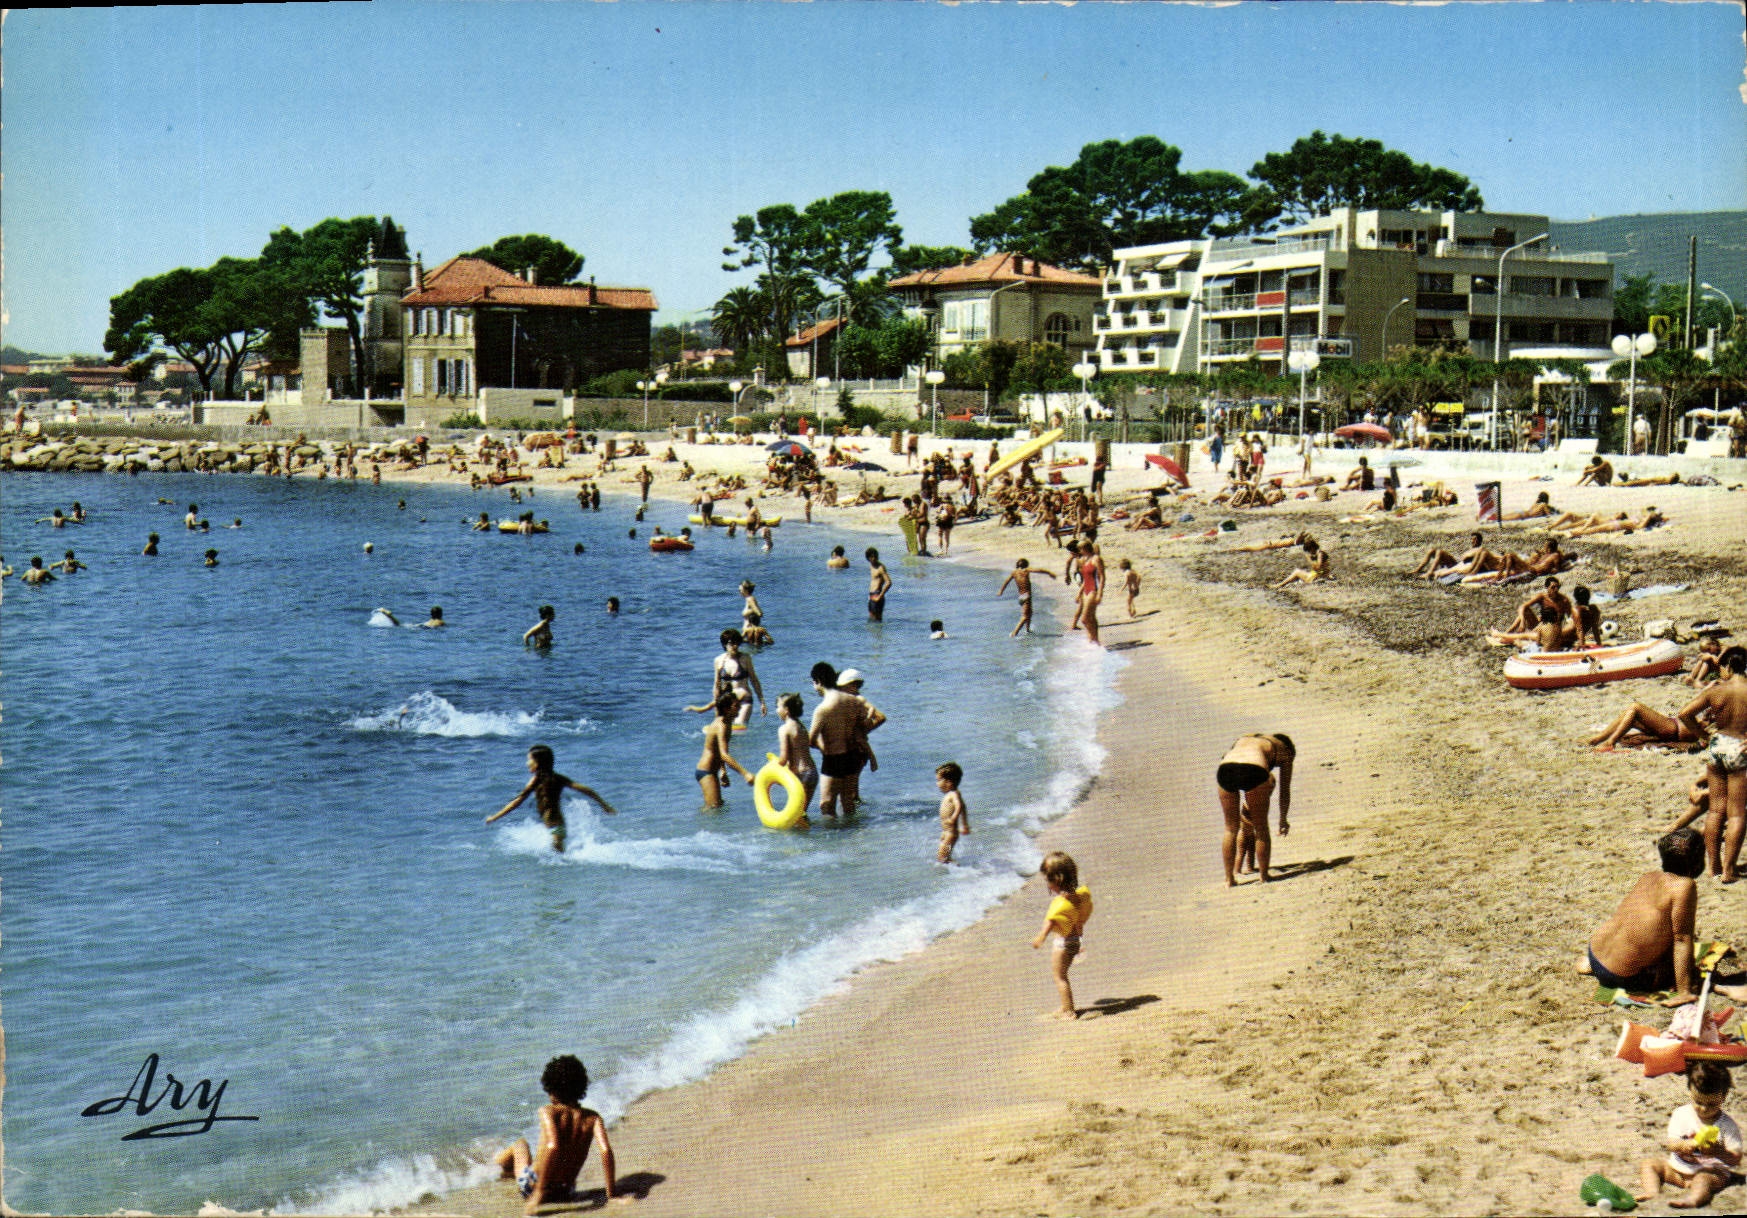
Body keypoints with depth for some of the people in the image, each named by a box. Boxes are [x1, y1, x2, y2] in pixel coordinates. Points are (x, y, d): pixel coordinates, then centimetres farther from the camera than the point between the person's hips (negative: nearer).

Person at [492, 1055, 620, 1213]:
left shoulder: (548, 1112, -15)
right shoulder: (593, 1117, -5)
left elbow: (553, 1146, -30)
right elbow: (606, 1150, -17)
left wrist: (538, 1193, -29)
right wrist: (612, 1194, -13)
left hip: (532, 1187, -3)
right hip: (567, 1193, 3)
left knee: (521, 1143, 29)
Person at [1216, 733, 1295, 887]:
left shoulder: (1243, 739, 40)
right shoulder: (1284, 750, 29)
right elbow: (1285, 790, 31)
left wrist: (1244, 810, 47)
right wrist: (1283, 820, 43)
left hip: (1225, 769, 3)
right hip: (1253, 770, -3)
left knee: (1231, 828, 18)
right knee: (1261, 828, 16)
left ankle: (1229, 879, 20)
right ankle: (1264, 877, 20)